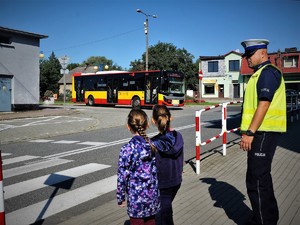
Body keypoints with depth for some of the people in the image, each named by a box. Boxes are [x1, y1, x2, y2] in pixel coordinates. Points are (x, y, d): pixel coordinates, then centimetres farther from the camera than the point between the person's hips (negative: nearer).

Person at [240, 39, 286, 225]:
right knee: (262, 177, 18)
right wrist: (248, 131, 19)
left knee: (257, 180, -7)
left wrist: (250, 133, -22)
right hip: (261, 133, 11)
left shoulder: (268, 72, -12)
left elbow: (264, 105, -21)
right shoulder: (260, 73, 19)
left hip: (264, 133, -11)